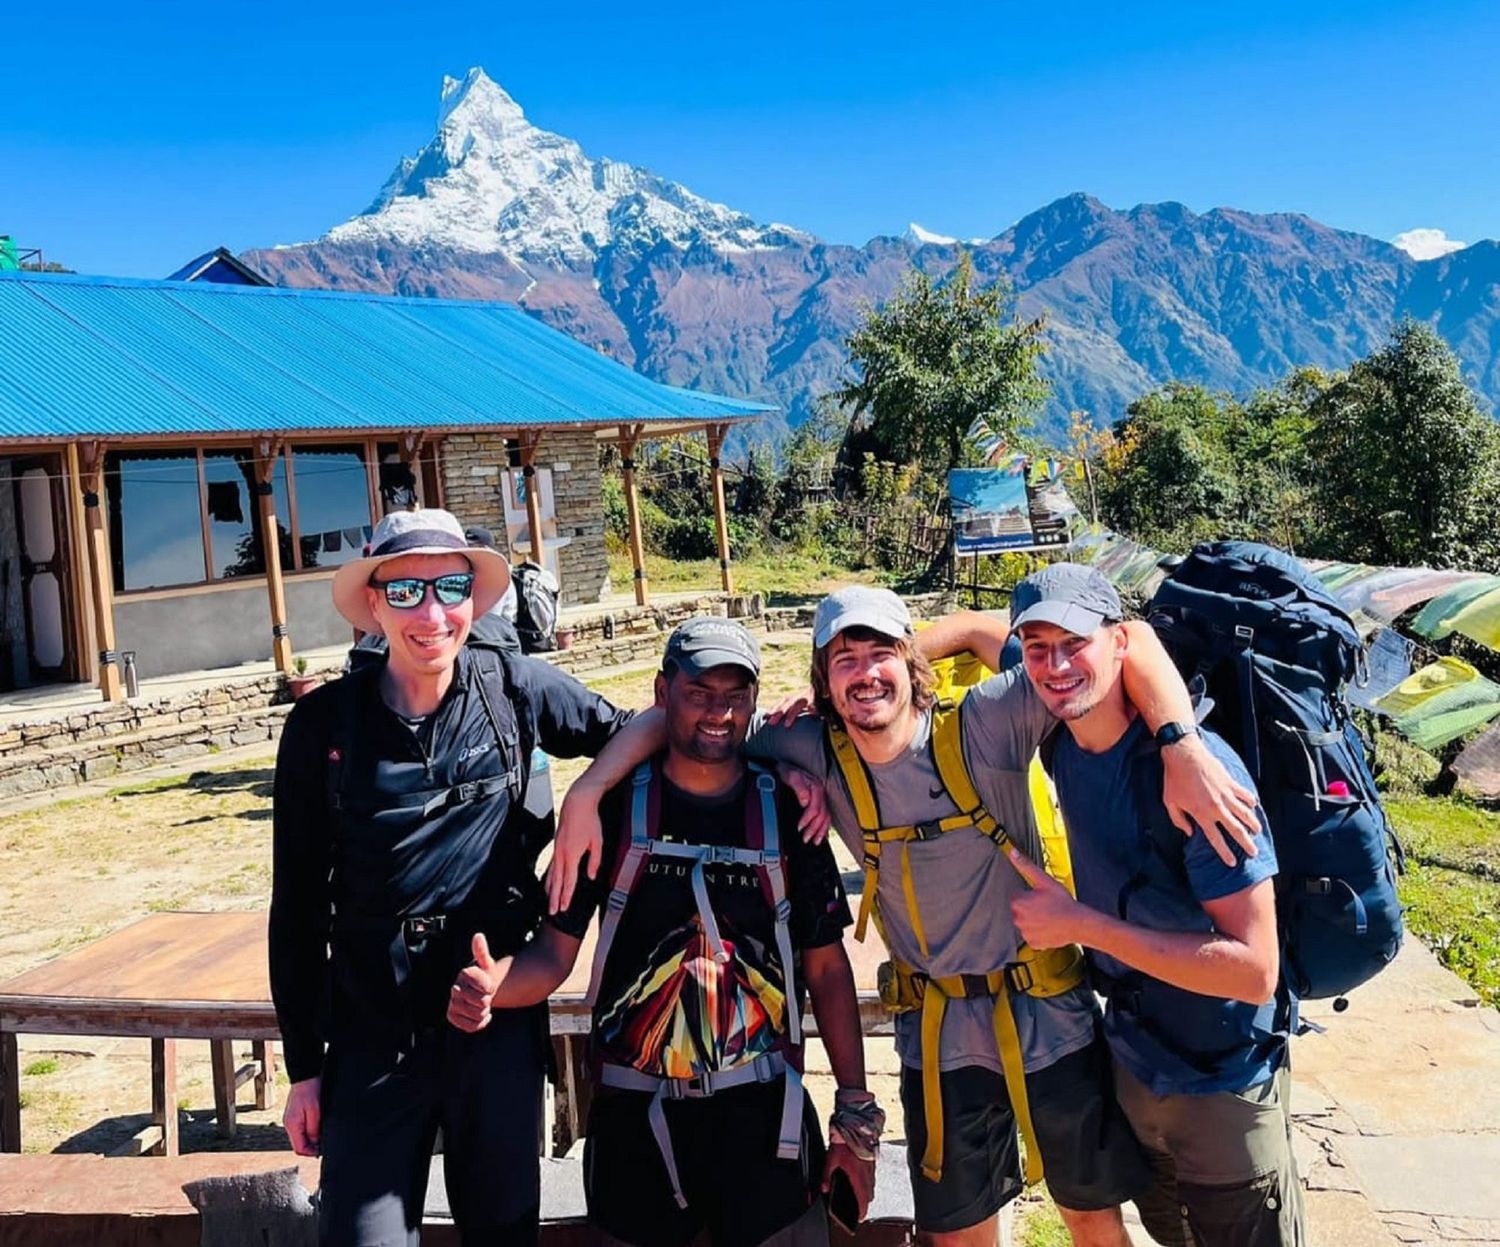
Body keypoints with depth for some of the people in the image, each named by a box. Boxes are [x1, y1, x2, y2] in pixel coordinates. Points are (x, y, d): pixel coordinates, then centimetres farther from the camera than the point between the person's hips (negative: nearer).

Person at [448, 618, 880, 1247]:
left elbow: (827, 969, 5)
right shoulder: (614, 806, -1)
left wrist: (857, 1115, 3)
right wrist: (492, 986, -24)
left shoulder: (786, 812, 1)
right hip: (635, 1116, 0)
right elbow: (555, 950, -2)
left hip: (762, 1112, 0)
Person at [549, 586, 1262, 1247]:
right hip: (938, 1036, 2)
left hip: (1048, 1015, -2)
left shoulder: (984, 727, -17)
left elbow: (1128, 641, -20)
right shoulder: (821, 755, -9)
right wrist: (584, 794, -14)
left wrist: (1184, 752, -33)